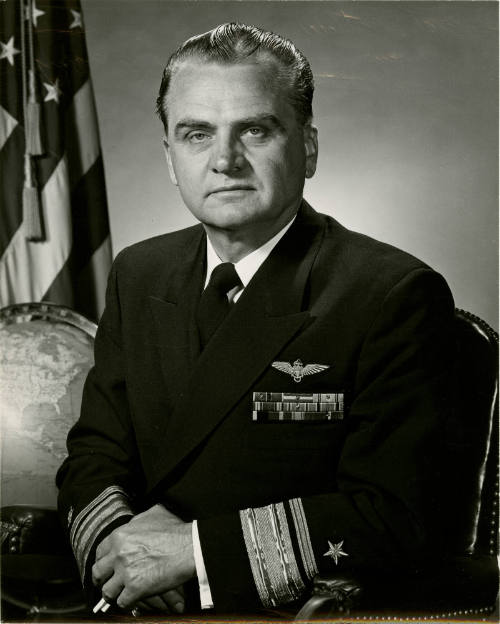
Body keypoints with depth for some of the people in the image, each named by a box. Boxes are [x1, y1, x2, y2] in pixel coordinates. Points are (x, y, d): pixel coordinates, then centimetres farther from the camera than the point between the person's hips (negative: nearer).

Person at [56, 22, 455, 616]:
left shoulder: (394, 295, -9)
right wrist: (116, 535, -10)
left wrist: (196, 548, -15)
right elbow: (94, 453, 11)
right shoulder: (138, 275, 9)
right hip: (139, 605, 4)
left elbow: (393, 516, -13)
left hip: (293, 609, -3)